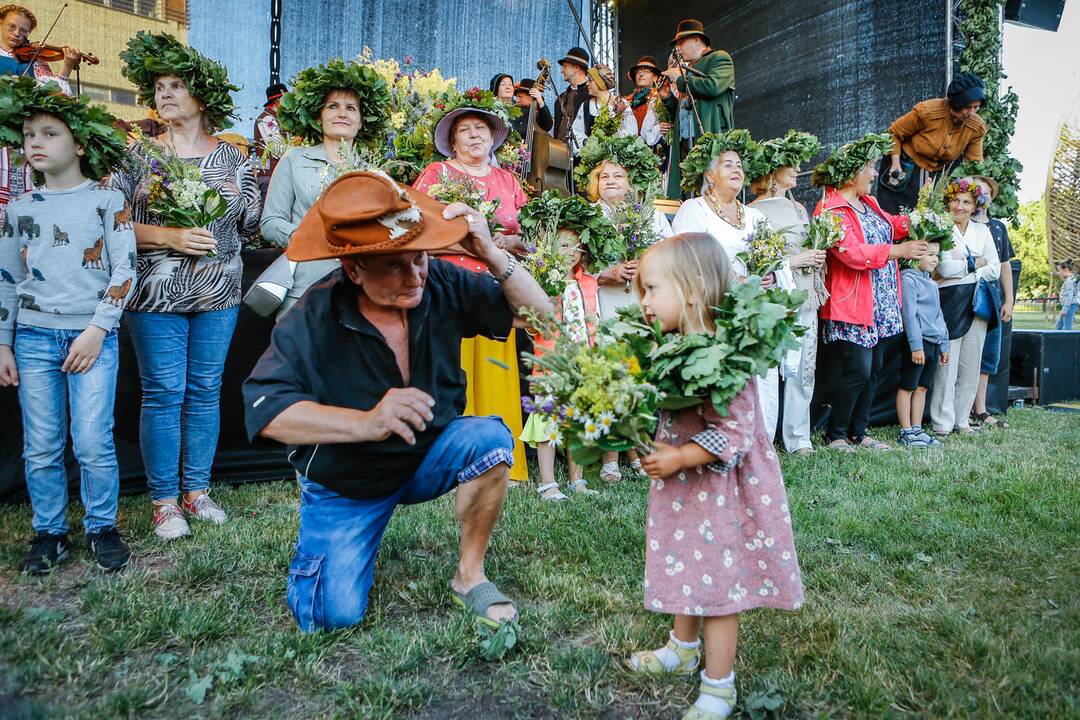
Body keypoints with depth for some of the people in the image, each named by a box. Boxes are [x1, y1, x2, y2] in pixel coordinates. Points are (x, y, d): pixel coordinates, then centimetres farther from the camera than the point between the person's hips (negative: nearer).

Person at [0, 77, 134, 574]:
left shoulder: (106, 200, 1)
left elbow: (123, 270, -3)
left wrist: (97, 331, -10)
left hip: (93, 337, -3)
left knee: (93, 443, -5)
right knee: (41, 448, 5)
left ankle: (102, 528, 12)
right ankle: (49, 533, 19)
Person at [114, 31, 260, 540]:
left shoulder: (232, 159, 8)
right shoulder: (137, 154, 2)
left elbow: (250, 224, 13)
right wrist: (170, 237, -16)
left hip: (218, 292, 2)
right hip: (156, 292, -2)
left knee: (205, 391, 8)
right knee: (163, 394, 0)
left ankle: (196, 491, 22)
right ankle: (164, 502, 13)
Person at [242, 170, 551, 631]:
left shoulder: (442, 284, -15)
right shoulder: (313, 320, -23)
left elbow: (538, 315, -11)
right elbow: (264, 408, -32)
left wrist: (492, 255, -28)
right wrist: (368, 422, -45)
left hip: (430, 455, 2)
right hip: (346, 482, -2)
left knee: (490, 437, -28)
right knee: (334, 615, -12)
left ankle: (469, 576, -6)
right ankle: (327, 542, 24)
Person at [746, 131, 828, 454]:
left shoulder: (798, 209, 19)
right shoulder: (754, 212, -6)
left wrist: (818, 258, 6)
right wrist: (792, 261, -12)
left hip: (805, 298, 7)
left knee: (803, 368, 7)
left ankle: (798, 436, 16)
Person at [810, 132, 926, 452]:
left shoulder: (868, 203, 16)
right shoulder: (831, 209, -13)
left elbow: (892, 226, 30)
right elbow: (852, 253, -23)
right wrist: (898, 251, -21)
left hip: (880, 307, 10)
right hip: (849, 308, -9)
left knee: (873, 370, 11)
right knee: (857, 371, -9)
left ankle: (858, 432, 22)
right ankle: (836, 434, 6)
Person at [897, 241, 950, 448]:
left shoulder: (931, 283, 19)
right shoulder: (908, 279, -8)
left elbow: (938, 316, 22)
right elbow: (909, 314, -15)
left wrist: (944, 345, 19)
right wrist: (916, 345, -18)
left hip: (933, 343, 9)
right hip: (917, 342, -8)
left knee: (922, 387, 11)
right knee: (907, 387, -1)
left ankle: (917, 429, 17)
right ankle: (906, 432, 2)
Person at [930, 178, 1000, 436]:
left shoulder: (982, 231, 15)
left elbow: (994, 270, 8)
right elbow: (946, 268, -14)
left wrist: (961, 268, -4)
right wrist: (975, 264, 0)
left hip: (977, 303, 6)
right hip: (949, 301, -5)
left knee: (971, 365, 7)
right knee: (947, 364, -7)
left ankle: (962, 420, 16)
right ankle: (942, 424, -2)